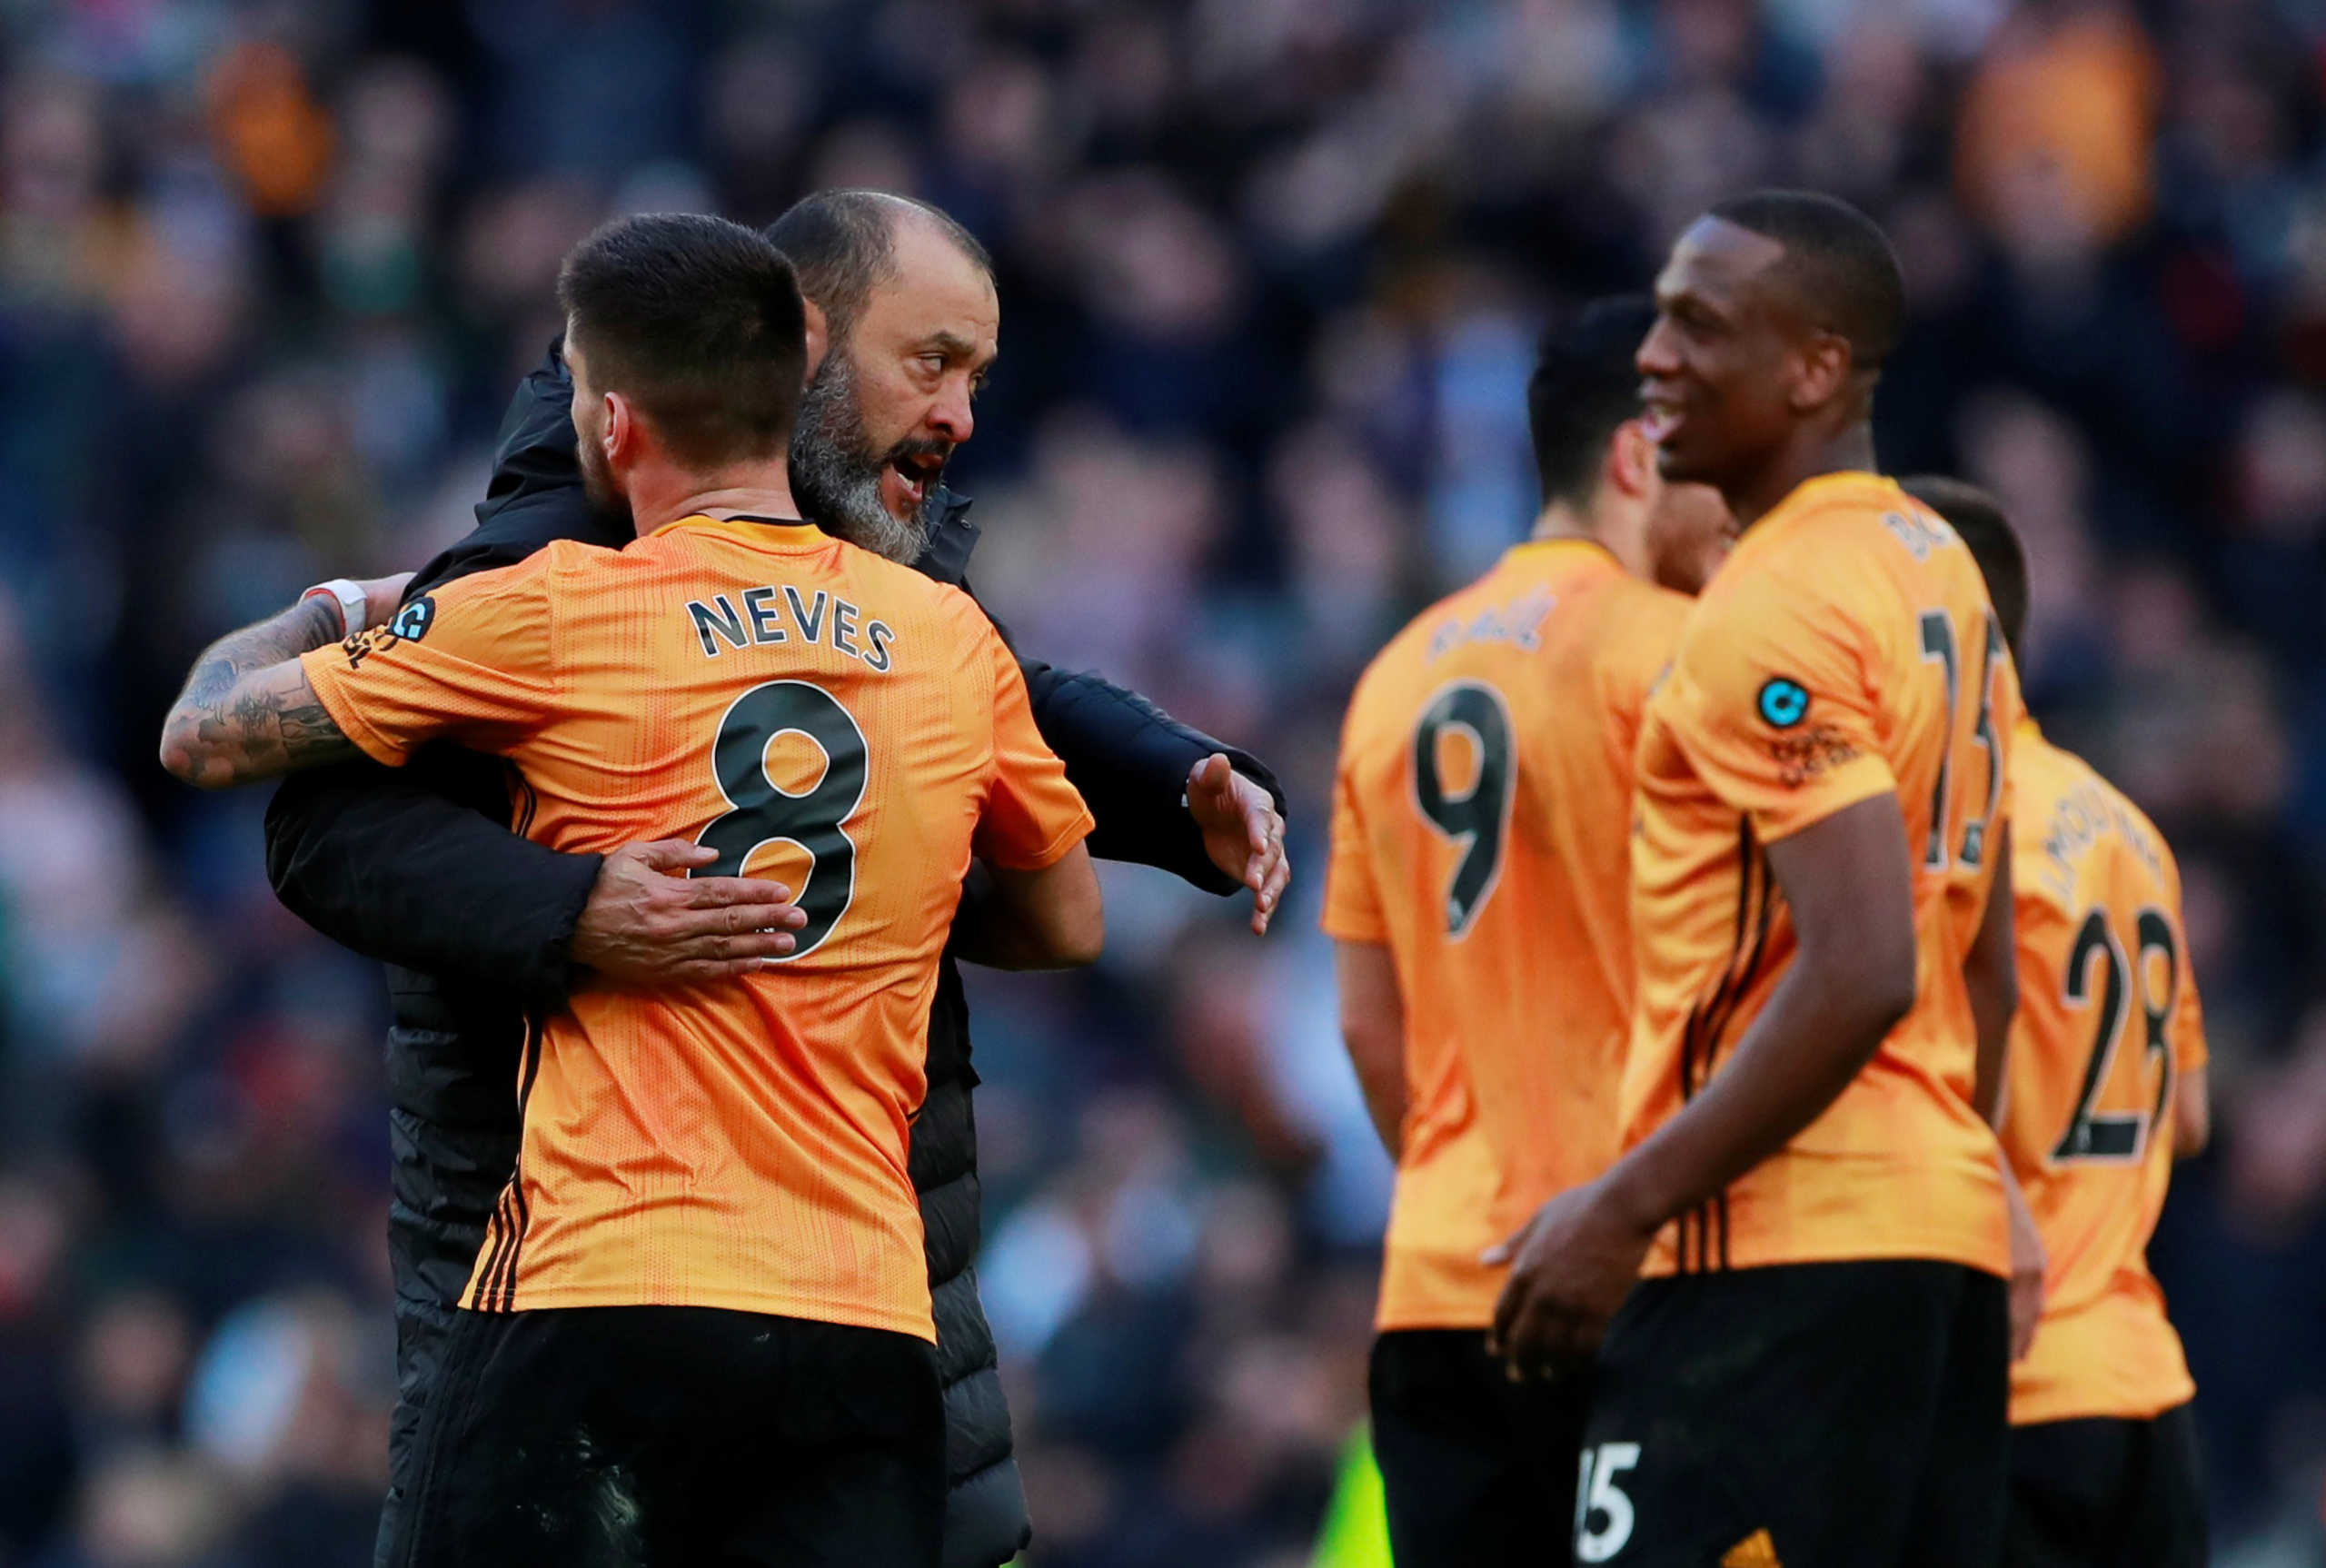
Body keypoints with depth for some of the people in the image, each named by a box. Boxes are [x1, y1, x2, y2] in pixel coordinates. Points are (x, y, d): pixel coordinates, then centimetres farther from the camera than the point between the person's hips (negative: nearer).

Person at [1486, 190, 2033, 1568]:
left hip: (1779, 1251, -10)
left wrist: (1627, 1208, -18)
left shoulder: (1776, 612, -13)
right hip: (1947, 1229, 10)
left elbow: (1859, 976, -22)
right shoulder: (1943, 572, 17)